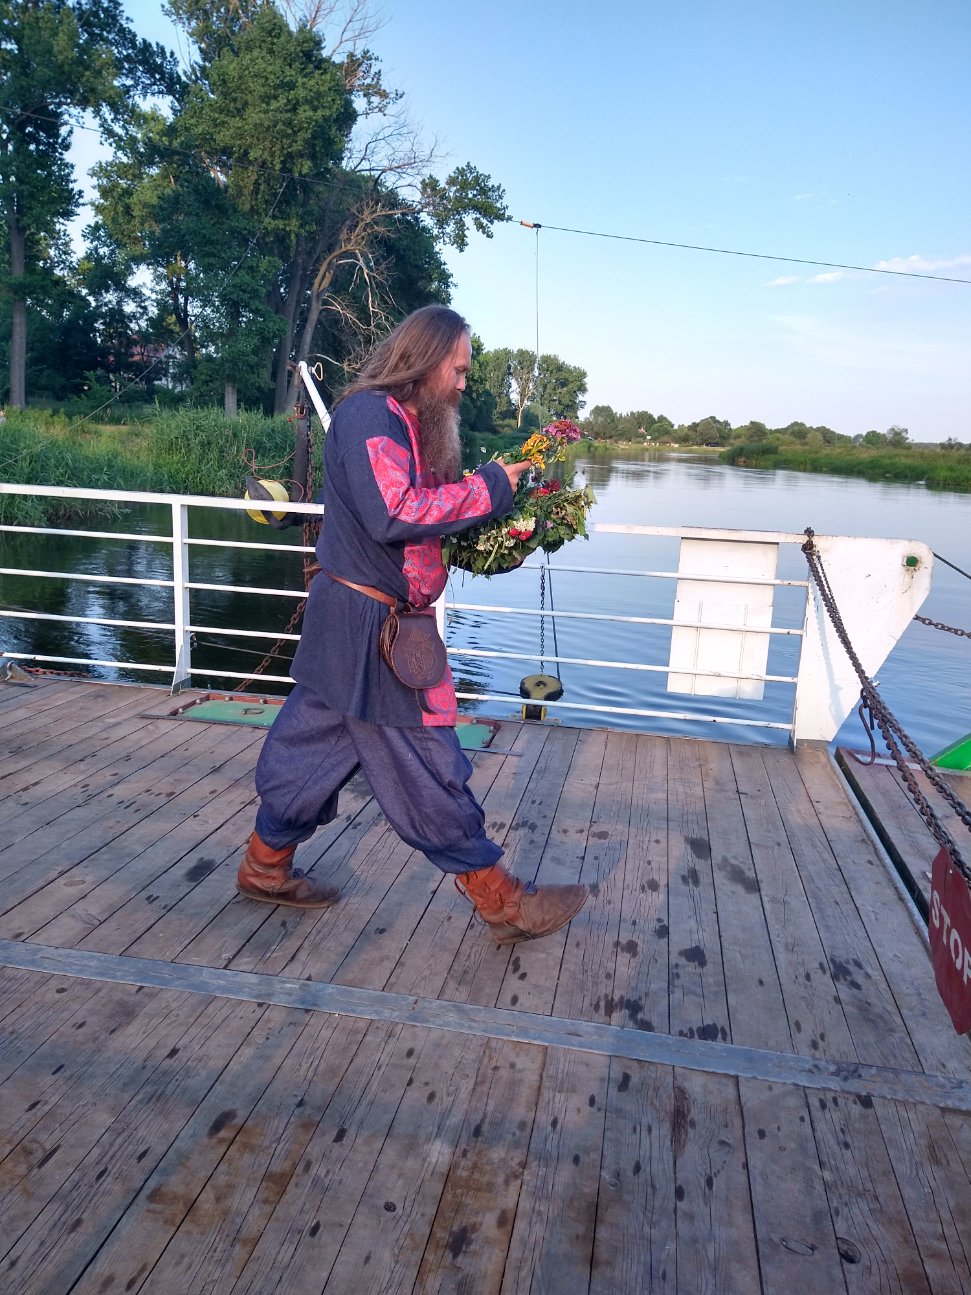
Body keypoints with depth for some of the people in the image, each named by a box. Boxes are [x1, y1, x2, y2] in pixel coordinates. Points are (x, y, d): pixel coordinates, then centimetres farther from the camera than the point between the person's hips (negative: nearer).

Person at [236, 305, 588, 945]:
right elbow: (396, 515, -27)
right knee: (427, 767, -2)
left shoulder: (410, 423, 17)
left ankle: (266, 867, 33)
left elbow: (424, 515, 17)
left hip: (375, 620, 10)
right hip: (368, 623, -10)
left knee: (316, 746, 18)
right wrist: (488, 487, -18)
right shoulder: (368, 414, -15)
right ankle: (502, 902, 9)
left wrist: (491, 521, 2)